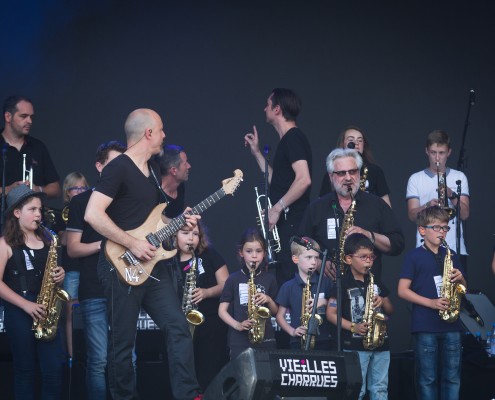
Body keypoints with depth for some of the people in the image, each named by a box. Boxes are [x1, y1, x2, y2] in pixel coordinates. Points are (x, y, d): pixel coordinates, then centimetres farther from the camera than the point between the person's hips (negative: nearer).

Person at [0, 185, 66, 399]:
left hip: (45, 310, 4)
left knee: (54, 368, -2)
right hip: (18, 311, -4)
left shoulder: (46, 240, 12)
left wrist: (59, 275, 1)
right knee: (26, 371, 1)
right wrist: (25, 304, -18)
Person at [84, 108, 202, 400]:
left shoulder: (152, 169, 14)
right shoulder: (118, 168, -14)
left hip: (152, 264, 8)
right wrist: (133, 244, -21)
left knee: (179, 327, 1)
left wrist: (179, 221, 8)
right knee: (123, 341, 0)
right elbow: (93, 214, -23)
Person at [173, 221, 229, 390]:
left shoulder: (209, 255, 3)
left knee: (211, 376, -8)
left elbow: (226, 285, 1)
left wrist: (206, 292, -16)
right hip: (184, 325, 2)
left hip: (212, 324, -2)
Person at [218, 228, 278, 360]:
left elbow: (276, 312, 14)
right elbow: (222, 310, 2)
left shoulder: (269, 279, 9)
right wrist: (237, 325, -14)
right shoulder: (234, 279, 3)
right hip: (240, 340, -2)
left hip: (265, 339, 2)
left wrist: (268, 300, -7)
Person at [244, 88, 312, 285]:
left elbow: (304, 179, -24)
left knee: (288, 281, -13)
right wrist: (257, 153, 26)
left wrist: (277, 208, -21)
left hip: (292, 223, -10)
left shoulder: (293, 138, -12)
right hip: (285, 223, 10)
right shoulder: (288, 140, 19)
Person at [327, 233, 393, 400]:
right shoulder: (343, 284, -4)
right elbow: (331, 313, -6)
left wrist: (383, 302, -3)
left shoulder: (376, 282, 13)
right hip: (355, 346, -6)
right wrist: (353, 327, -17)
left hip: (380, 343, 6)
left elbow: (390, 310, 20)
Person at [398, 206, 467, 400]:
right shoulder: (413, 256, 0)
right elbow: (402, 290, -6)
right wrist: (431, 302, -16)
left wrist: (460, 279, -4)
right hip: (426, 327, -4)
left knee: (452, 377, 4)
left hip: (451, 325, 4)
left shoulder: (451, 256, 14)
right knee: (428, 378, 0)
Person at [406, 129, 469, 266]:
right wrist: (427, 206, -19)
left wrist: (452, 195, -14)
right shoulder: (416, 179, 11)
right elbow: (412, 215, 0)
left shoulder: (459, 177, 12)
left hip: (455, 249, 1)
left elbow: (464, 214, 3)